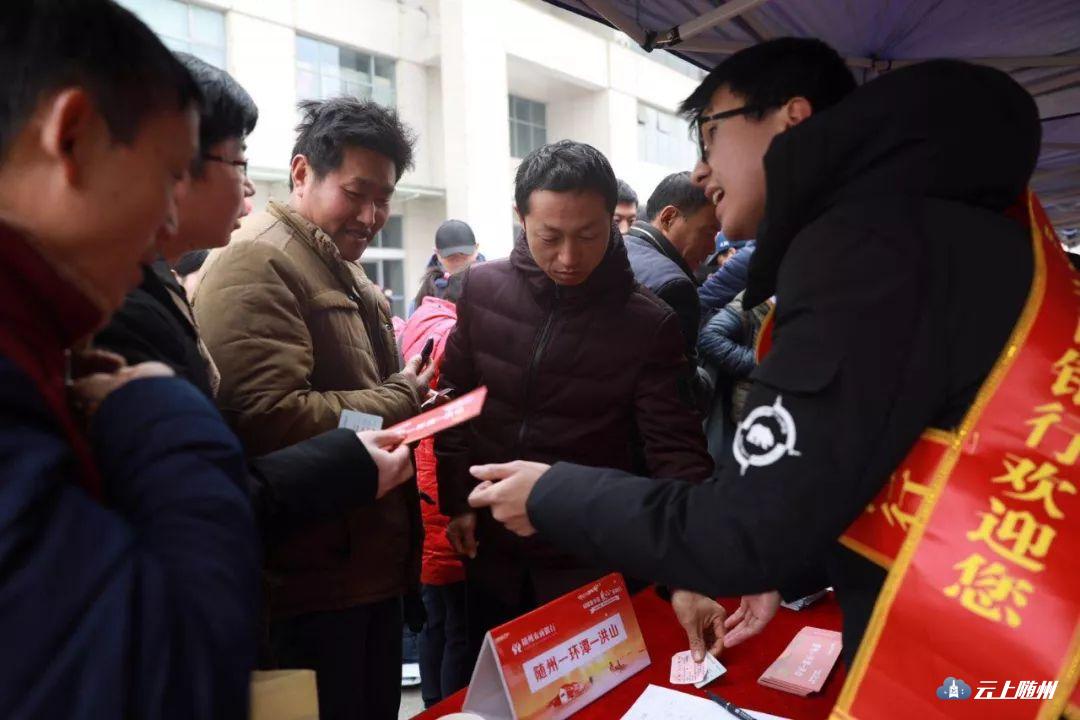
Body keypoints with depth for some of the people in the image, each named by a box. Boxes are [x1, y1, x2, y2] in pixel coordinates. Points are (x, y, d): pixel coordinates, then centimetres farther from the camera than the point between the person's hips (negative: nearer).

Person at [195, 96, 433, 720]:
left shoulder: (347, 272, 16)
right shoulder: (256, 263, -16)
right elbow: (271, 417, -28)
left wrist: (412, 395, 3)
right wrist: (402, 399, -15)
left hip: (375, 566, 10)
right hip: (312, 581, -10)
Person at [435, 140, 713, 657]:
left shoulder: (648, 324, -14)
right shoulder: (482, 289, -5)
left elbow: (675, 451, -16)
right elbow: (454, 398, 5)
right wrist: (456, 500, 1)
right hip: (492, 553, 3)